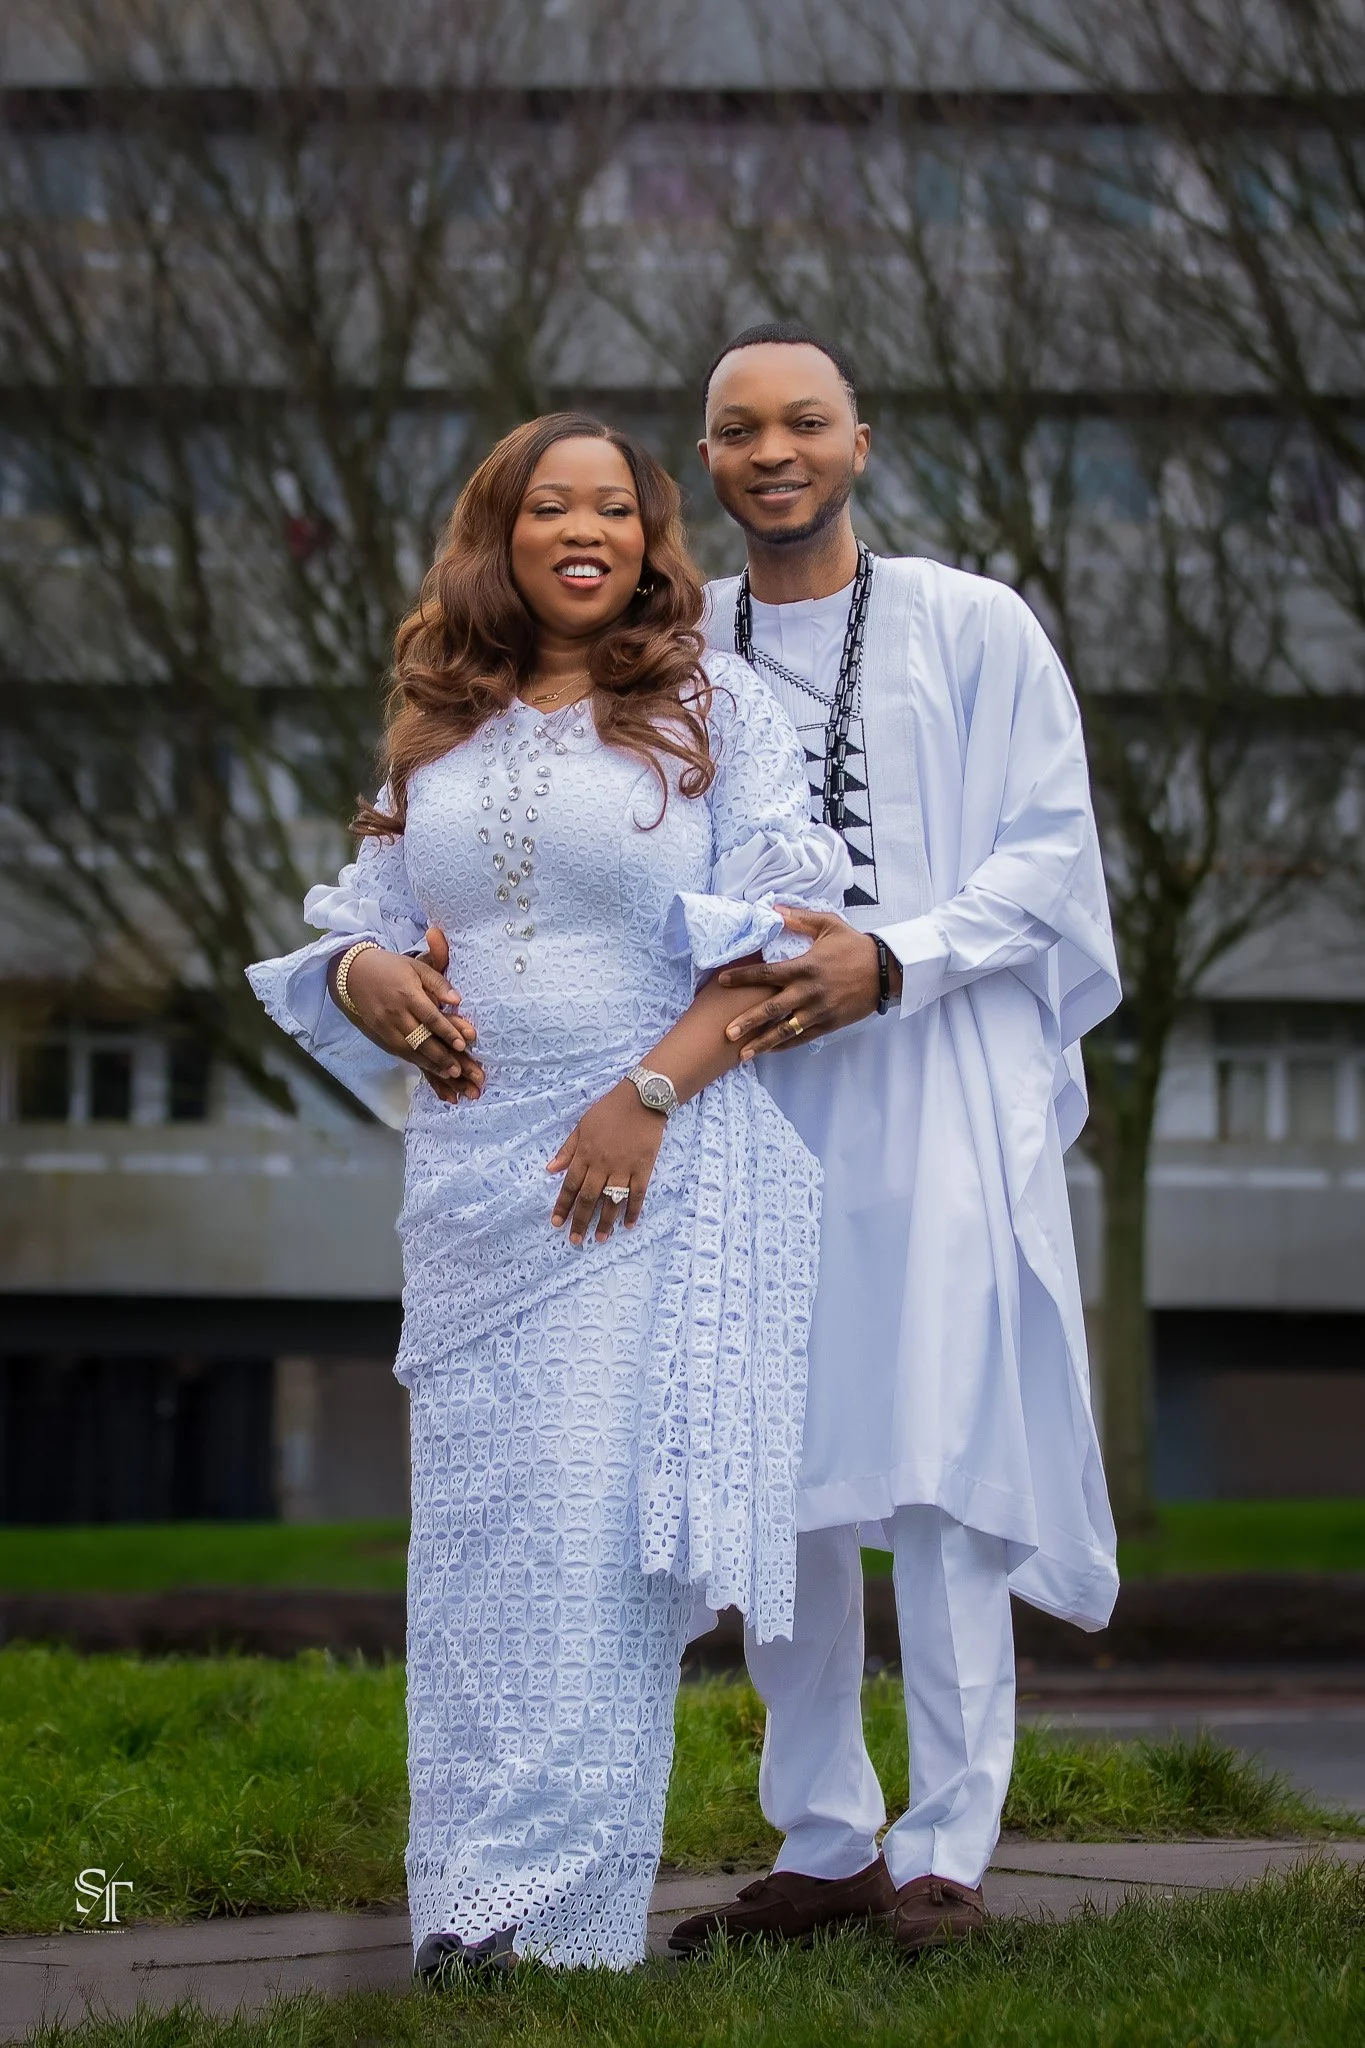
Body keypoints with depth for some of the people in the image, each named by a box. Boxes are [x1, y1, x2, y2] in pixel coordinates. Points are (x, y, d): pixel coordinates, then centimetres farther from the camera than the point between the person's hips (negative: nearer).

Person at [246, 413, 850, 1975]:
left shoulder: (715, 707, 4)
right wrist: (369, 976, -3)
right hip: (476, 1163, 4)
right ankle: (471, 1901, 6)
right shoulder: (438, 733, 16)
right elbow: (363, 917, 22)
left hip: (655, 1161, -4)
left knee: (598, 1515, -9)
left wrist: (650, 1094, -15)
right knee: (477, 1517, 2)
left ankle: (560, 1901, -7)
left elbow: (782, 930, -5)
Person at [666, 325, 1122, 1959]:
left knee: (936, 1471, -6)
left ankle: (946, 1850, 1)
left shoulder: (973, 629, 3)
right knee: (775, 1478, 5)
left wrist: (888, 963, -17)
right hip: (745, 1103, 4)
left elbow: (1051, 853, -2)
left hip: (931, 1097, -3)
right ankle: (824, 1843, 14)